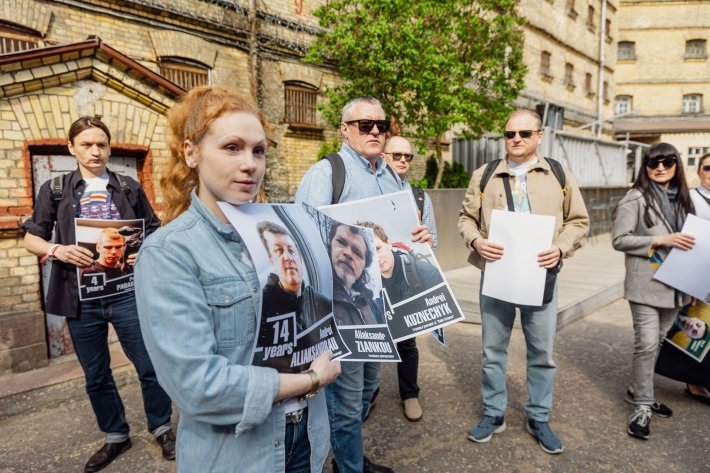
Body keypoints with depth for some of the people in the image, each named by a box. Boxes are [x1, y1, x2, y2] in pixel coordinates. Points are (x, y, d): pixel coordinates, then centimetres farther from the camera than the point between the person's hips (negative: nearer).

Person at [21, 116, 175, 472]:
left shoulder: (129, 187, 5)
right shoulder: (55, 189, 5)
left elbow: (154, 232, 9)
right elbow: (31, 239, 6)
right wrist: (57, 250, -15)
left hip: (126, 292, -1)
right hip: (81, 297, 1)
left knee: (149, 365, 5)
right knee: (96, 375, 14)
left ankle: (162, 428, 28)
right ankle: (116, 436, 35)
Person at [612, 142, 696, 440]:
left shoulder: (681, 198, 11)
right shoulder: (636, 198, -8)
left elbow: (687, 237, 22)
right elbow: (619, 240, -12)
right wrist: (660, 240, -18)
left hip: (674, 284, 7)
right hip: (646, 284, -6)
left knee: (658, 341, 15)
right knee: (647, 343, -7)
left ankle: (638, 391, 32)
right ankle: (642, 407, 7)